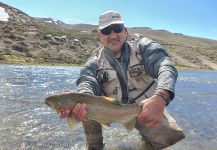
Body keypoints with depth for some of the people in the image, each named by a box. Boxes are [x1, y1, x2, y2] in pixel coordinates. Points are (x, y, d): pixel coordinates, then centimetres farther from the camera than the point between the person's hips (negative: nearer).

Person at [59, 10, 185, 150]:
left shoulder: (143, 47, -10)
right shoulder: (95, 61, -5)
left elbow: (165, 66, -29)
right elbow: (87, 80, -25)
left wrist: (160, 98, -50)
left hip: (146, 108, 0)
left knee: (172, 134, -21)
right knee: (87, 106, -22)